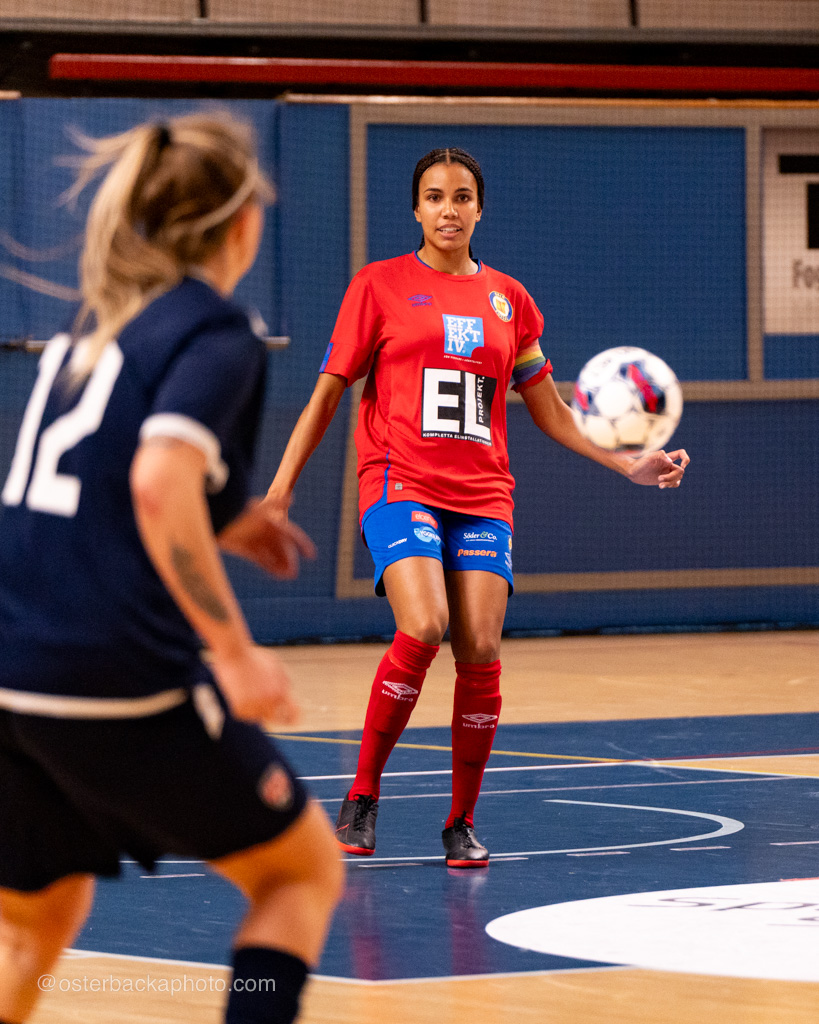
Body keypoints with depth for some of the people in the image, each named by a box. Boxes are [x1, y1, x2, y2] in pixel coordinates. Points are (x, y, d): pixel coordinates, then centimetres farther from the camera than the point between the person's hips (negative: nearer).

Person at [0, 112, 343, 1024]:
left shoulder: (89, 327, 18)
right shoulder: (217, 335, -5)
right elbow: (159, 484, -22)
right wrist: (236, 654, -18)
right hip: (120, 681, -7)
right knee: (303, 871, 12)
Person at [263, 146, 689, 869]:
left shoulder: (508, 299, 14)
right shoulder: (380, 286, 5)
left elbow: (548, 409, 22)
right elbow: (328, 394, 8)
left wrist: (627, 463, 13)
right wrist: (281, 486, 2)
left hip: (482, 495, 3)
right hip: (400, 483, -3)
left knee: (480, 650, -10)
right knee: (423, 629, -25)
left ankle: (463, 823, 6)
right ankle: (363, 796, -8)